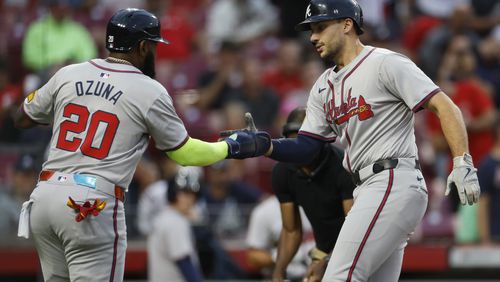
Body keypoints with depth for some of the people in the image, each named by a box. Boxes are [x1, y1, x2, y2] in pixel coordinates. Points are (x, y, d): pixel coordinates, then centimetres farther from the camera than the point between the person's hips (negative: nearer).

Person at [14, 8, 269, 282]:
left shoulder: (68, 74, 10)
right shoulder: (150, 92, -1)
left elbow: (23, 118, 22)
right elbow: (184, 153, 8)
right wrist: (232, 146, 24)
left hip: (43, 196, 6)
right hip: (94, 206, -6)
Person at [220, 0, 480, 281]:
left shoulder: (385, 63, -6)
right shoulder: (324, 87, 19)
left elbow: (444, 106, -11)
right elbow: (306, 148, 16)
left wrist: (463, 164, -22)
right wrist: (264, 146, -3)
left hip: (394, 182, -9)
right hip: (367, 191, 9)